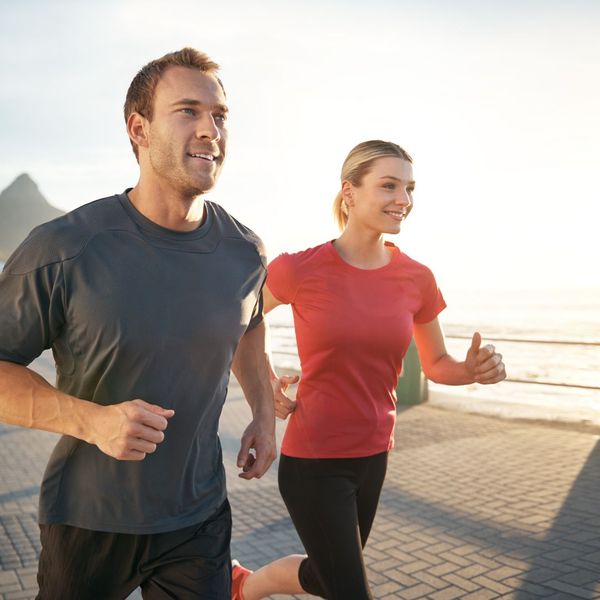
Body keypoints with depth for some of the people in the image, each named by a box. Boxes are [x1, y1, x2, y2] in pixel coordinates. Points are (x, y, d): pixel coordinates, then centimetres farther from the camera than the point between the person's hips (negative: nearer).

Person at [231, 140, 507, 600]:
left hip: (373, 456, 5)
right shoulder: (300, 269, -15)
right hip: (313, 459, -5)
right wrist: (264, 387, -7)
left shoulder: (417, 279, -4)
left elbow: (436, 364, 8)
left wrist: (474, 369, -12)